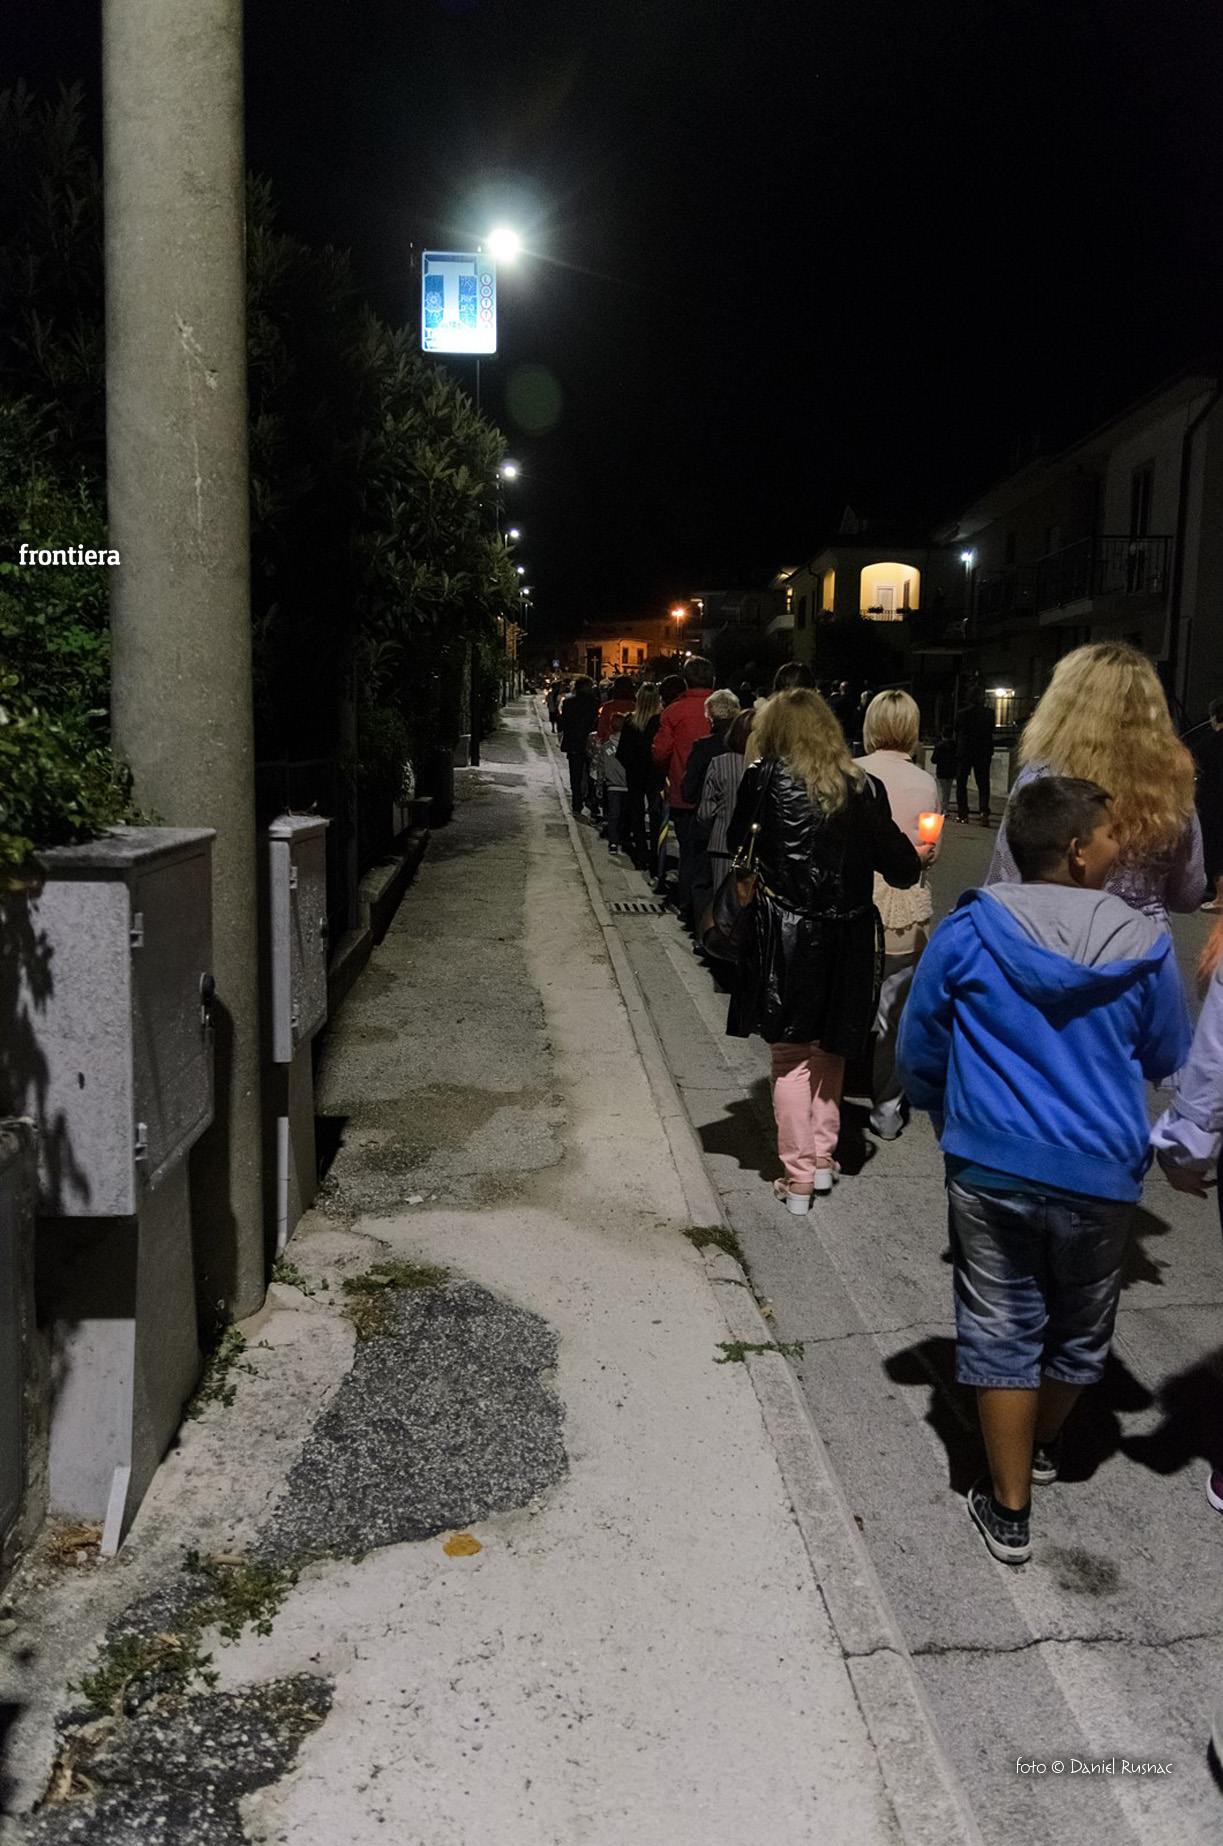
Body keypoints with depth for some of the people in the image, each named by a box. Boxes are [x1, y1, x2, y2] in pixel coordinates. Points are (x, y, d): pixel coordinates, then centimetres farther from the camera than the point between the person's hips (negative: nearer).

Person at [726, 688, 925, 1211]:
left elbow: (736, 843, 4)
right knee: (830, 1050, 21)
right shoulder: (866, 789, -2)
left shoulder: (764, 778, -7)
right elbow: (900, 867, 3)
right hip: (848, 938, 3)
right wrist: (920, 856, 24)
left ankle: (798, 1180, 9)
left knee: (791, 1055, 8)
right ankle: (823, 1160, 28)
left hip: (784, 936, -2)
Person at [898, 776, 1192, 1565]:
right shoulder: (1144, 944, -10)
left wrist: (948, 1116, 19)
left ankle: (1010, 1509, 19)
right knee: (1080, 1325, 23)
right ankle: (1043, 1445, 46)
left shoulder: (967, 931, -10)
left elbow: (919, 1048, 1)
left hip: (990, 1165, 0)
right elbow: (1168, 1056, 5)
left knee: (1001, 1330, 11)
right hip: (1101, 1172, 1)